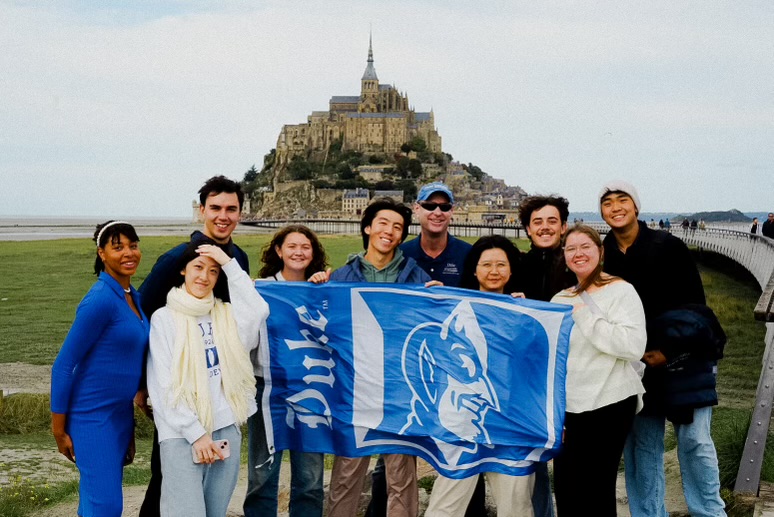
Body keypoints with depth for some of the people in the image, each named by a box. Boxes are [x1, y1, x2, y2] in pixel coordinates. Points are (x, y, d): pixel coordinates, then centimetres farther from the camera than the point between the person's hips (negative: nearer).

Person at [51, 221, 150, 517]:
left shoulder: (133, 296, 7)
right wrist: (59, 431, -12)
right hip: (93, 417, -7)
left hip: (121, 414, 8)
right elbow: (63, 365, -15)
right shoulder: (100, 300, -18)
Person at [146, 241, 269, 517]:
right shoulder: (164, 317, 1)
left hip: (227, 430, 4)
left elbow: (258, 312, -12)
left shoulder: (226, 314, 11)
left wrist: (230, 264, -8)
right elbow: (163, 385, -5)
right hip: (181, 435, -4)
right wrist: (196, 433, -11)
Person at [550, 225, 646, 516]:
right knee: (565, 489, 9)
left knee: (595, 491, -1)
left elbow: (634, 346, -20)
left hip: (607, 405, -6)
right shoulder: (560, 300, 13)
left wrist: (584, 316, -18)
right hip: (568, 406, 6)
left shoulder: (621, 291, -6)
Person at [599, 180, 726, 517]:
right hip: (633, 361, 3)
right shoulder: (601, 255, 0)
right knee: (642, 443, 6)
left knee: (694, 438, -2)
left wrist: (669, 351, -11)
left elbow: (694, 304, -7)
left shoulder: (668, 246, -9)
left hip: (682, 356, -3)